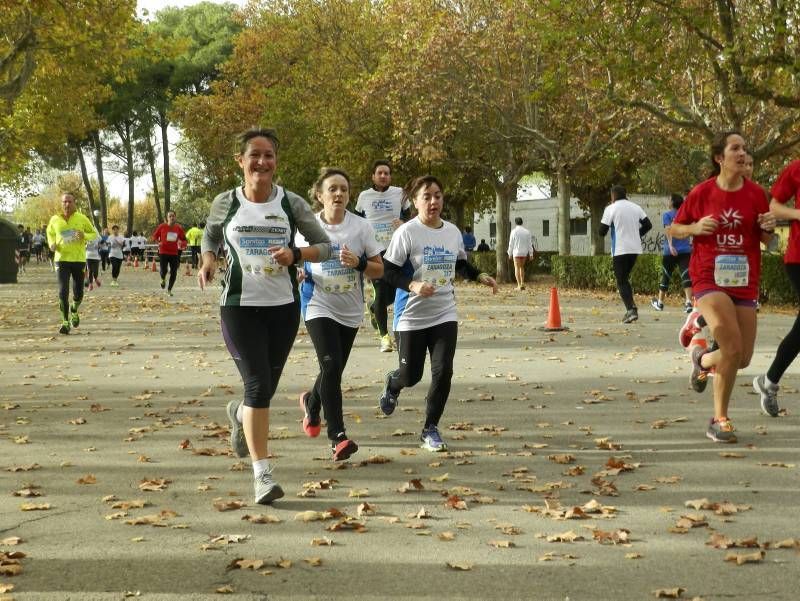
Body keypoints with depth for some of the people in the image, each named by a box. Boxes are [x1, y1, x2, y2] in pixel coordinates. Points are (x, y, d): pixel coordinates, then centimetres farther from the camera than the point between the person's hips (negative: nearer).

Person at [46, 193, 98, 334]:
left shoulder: (82, 218, -2)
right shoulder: (55, 220, 1)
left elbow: (94, 233, 7)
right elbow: (50, 233, 20)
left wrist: (84, 235, -15)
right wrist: (51, 244, -1)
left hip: (79, 259, 0)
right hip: (62, 259, 0)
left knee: (78, 293, 5)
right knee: (63, 292, -11)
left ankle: (74, 310, 39)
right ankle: (65, 322, -1)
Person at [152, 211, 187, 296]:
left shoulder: (179, 228, 1)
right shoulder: (162, 227, -3)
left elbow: (184, 240, 9)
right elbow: (155, 236, 9)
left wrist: (181, 242, -14)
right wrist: (158, 242, -10)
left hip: (174, 253, 2)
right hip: (163, 252, -2)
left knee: (173, 273, -1)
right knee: (163, 271, -10)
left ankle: (169, 290, 16)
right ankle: (163, 279, 28)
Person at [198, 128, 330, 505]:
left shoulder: (291, 204, -1)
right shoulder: (226, 203, 0)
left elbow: (325, 246, 5)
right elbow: (210, 236, 19)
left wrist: (295, 254, -15)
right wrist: (208, 260, -2)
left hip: (283, 306, 2)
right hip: (239, 305, -2)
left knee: (266, 386, 12)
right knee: (258, 384, -14)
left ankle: (239, 414, 50)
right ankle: (261, 473, -8)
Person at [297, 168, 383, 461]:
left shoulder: (361, 227, -3)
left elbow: (379, 270, 0)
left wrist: (358, 262, -20)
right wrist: (297, 273, -12)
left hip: (351, 311, 3)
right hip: (319, 307, -3)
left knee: (333, 370, 13)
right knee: (331, 365, -20)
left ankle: (311, 403, 47)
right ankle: (337, 436, -18)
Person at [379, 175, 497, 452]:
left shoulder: (453, 231, 5)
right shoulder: (407, 232, -12)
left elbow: (461, 264, 22)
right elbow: (388, 271, -12)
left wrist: (480, 276, 6)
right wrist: (413, 285, -27)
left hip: (445, 315, 4)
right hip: (412, 316, -3)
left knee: (443, 372, -8)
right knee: (411, 375, 6)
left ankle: (430, 429, 7)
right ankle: (392, 384, 45)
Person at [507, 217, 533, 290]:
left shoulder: (514, 231, -7)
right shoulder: (527, 232, 3)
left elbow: (511, 243, -5)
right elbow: (530, 243, 3)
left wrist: (510, 253, 3)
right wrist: (531, 254, 7)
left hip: (516, 252, -4)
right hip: (524, 253, 4)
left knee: (517, 268, -2)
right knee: (522, 267, 20)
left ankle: (519, 285, -10)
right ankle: (522, 283, 13)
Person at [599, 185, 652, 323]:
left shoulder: (611, 209, -5)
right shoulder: (635, 207, 9)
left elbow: (602, 231, -6)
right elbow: (648, 225, 8)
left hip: (620, 250, -5)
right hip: (635, 248, 5)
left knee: (621, 281, 0)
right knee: (625, 278, 20)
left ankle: (631, 309, -16)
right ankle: (631, 307, 10)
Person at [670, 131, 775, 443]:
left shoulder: (756, 194, 2)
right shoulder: (701, 192, -4)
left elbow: (766, 240, 12)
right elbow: (674, 229, 7)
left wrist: (768, 229, -11)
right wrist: (696, 228, -13)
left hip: (744, 283, 4)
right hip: (709, 279, -4)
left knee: (743, 358, 4)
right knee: (733, 348, -20)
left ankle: (703, 359, 39)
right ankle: (720, 420, -4)